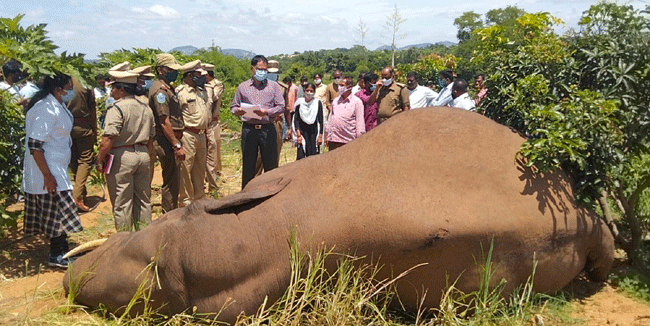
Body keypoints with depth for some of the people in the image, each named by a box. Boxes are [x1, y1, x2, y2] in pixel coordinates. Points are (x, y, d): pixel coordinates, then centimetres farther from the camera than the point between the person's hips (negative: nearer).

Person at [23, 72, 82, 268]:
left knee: (57, 214, 15)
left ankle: (61, 252, 25)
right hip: (48, 172, -10)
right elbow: (34, 145, -23)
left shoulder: (58, 106, 10)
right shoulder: (46, 110, -20)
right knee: (59, 213, -3)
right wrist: (47, 176, -23)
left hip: (57, 169, 10)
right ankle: (57, 256, 8)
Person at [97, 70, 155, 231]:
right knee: (143, 199, 16)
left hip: (122, 157, -7)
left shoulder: (116, 109, -13)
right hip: (143, 155, 7)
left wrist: (100, 159, -10)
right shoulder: (146, 108, 9)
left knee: (122, 203, 4)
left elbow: (108, 139, -19)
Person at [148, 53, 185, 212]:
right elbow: (164, 122, -20)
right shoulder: (160, 90, -15)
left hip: (172, 139, 10)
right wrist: (177, 145, -22)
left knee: (173, 180, 16)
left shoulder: (167, 88, 17)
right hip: (166, 141, -10)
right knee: (171, 182, -4)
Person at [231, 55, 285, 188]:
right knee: (248, 164, 5)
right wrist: (238, 111, -11)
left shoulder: (273, 86, 10)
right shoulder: (242, 87, 12)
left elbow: (281, 106, 3)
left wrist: (267, 112, -14)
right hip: (248, 129, 1)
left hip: (267, 129, -1)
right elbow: (233, 107, 13)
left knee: (271, 164, 0)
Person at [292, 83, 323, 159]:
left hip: (313, 132, 0)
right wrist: (298, 132, -9)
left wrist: (320, 135, -3)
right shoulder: (299, 102, 4)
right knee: (301, 157, -6)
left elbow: (320, 121, 1)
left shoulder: (318, 103, 1)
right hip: (302, 132, 0)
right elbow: (296, 119, 2)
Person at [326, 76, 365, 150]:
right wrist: (327, 134, 15)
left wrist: (358, 138, -7)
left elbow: (360, 121, -3)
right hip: (333, 140, 5)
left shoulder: (357, 101, -1)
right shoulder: (335, 100, 15)